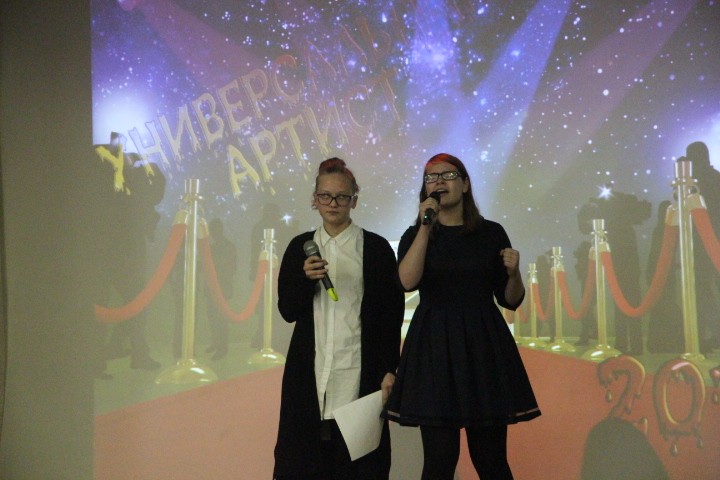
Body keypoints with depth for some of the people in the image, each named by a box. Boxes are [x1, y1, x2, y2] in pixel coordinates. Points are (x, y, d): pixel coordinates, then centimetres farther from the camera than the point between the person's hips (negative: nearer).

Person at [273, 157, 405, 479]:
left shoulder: (376, 247, 1)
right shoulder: (300, 247, 9)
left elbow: (391, 314, 1)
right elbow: (287, 311, 6)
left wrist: (389, 370, -4)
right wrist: (306, 278, -12)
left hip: (358, 371, -2)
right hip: (310, 370, 3)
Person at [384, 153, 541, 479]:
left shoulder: (491, 233, 7)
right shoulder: (415, 235, 6)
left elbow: (510, 300, 9)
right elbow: (408, 282, -15)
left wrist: (514, 273, -11)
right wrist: (426, 227, -16)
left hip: (484, 345, 1)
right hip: (434, 347, 0)